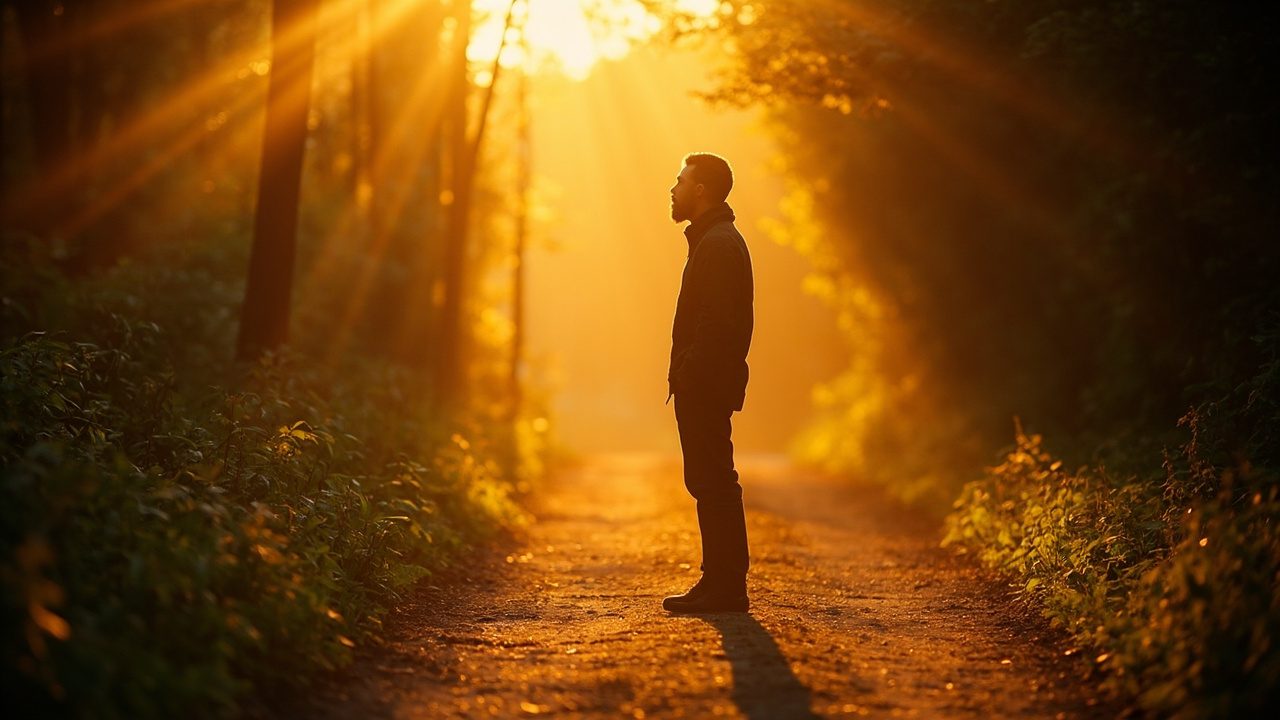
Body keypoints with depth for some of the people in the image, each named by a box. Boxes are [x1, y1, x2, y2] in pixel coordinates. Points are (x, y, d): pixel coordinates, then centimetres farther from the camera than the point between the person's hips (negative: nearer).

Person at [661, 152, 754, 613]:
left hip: (705, 385, -11)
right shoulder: (715, 239, 19)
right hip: (703, 387, 11)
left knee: (713, 484, -8)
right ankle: (720, 582, 17)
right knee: (710, 484, 12)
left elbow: (715, 325, -21)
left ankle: (726, 588, -5)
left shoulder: (718, 244, -14)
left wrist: (689, 377, -21)